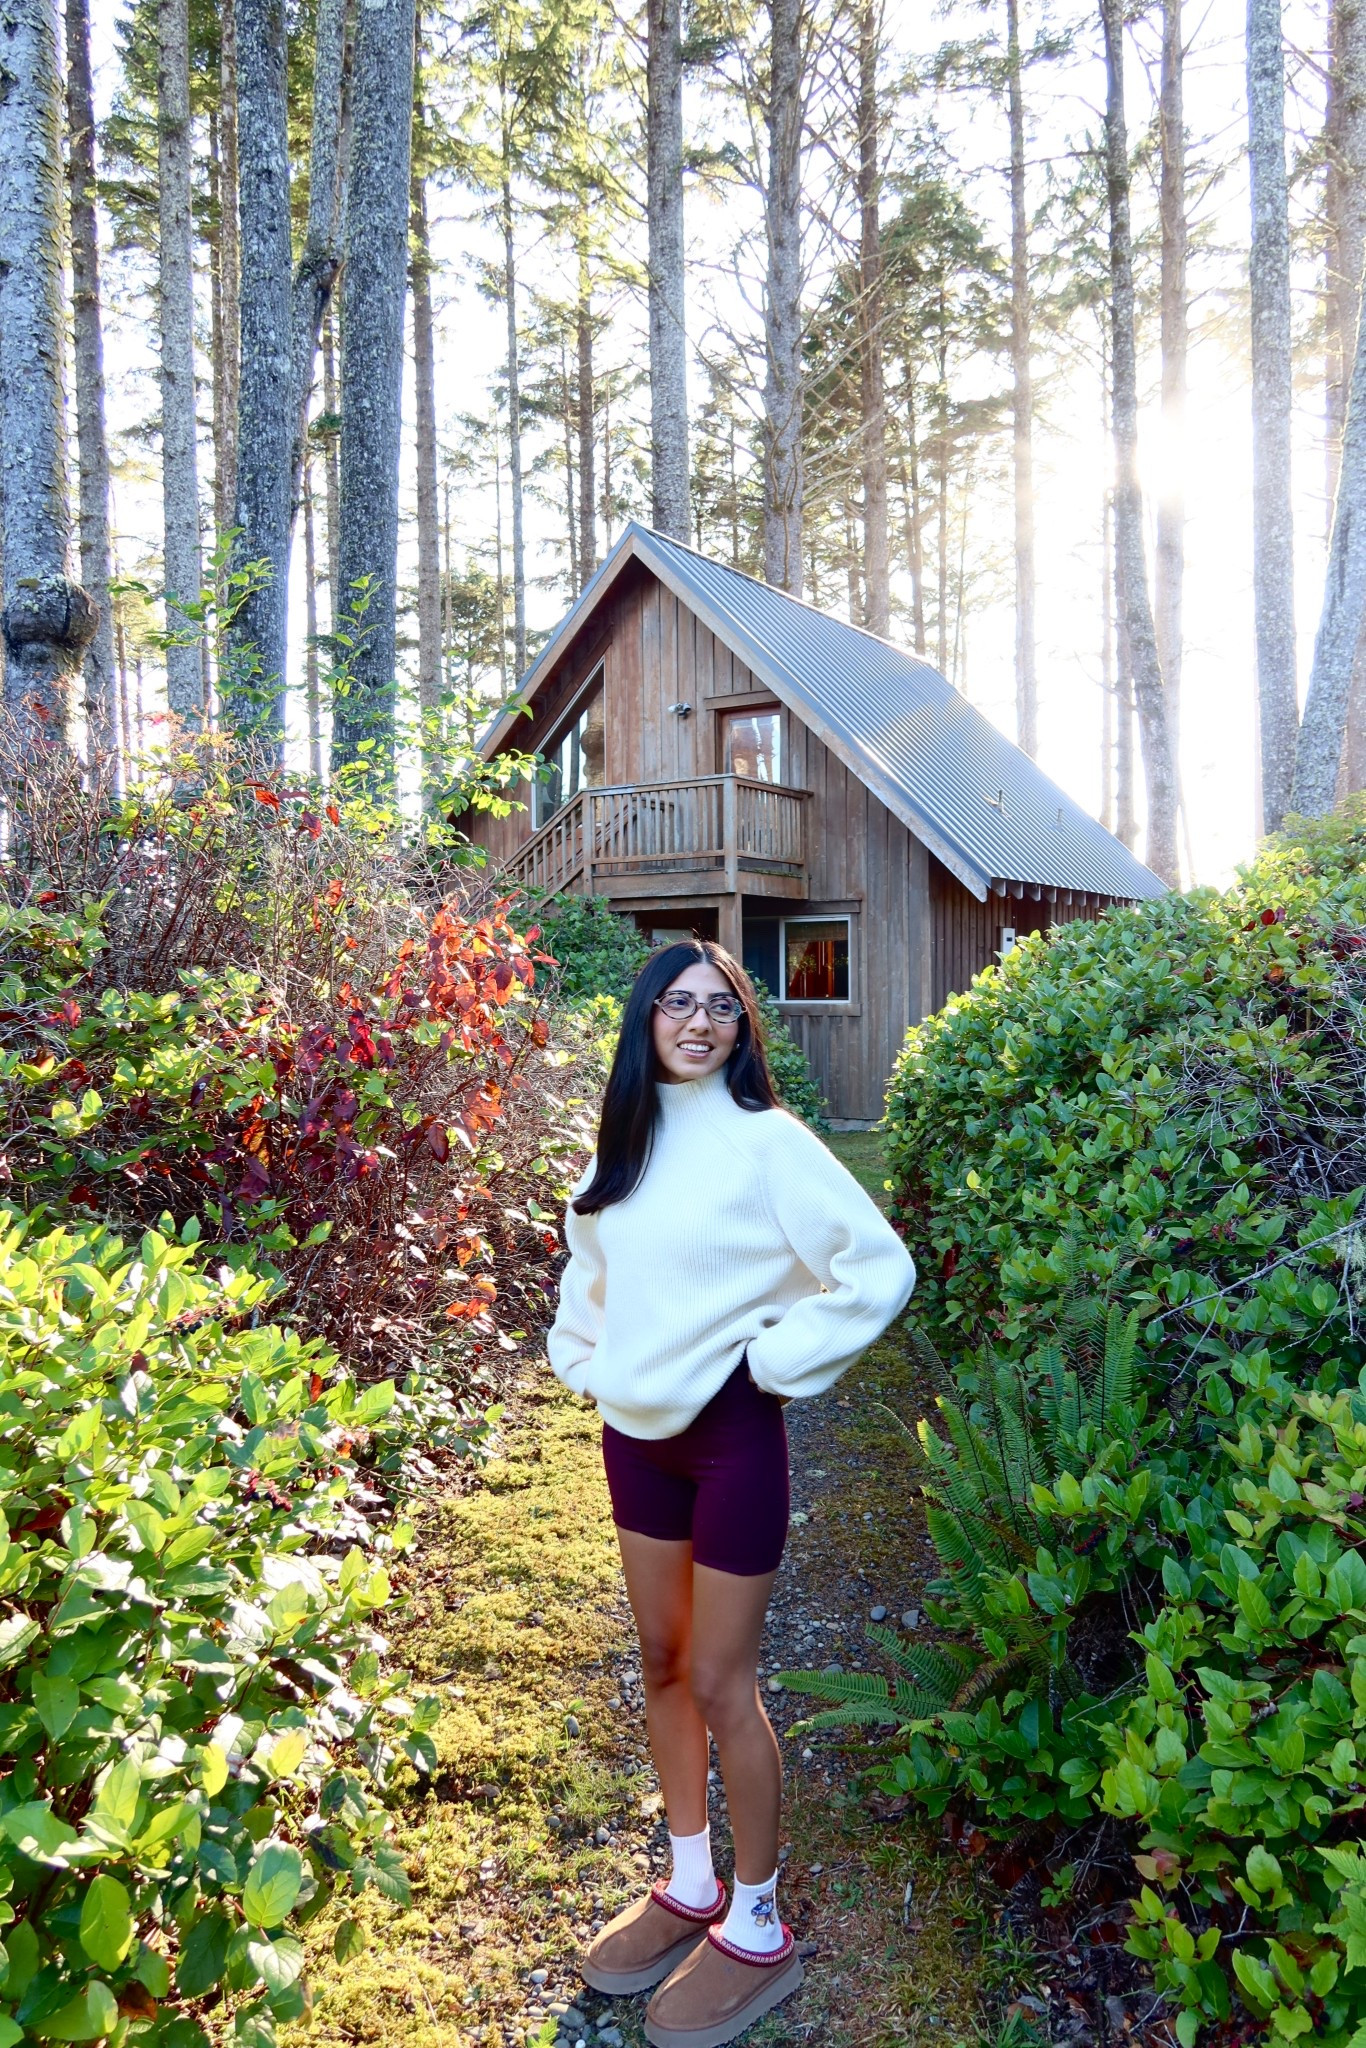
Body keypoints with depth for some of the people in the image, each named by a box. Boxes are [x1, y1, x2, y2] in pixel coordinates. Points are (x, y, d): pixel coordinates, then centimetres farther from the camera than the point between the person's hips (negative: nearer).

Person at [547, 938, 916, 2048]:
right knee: (662, 1663, 18)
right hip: (635, 1428, 6)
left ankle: (757, 1929, 27)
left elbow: (881, 1268, -16)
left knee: (720, 1684, 5)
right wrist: (585, 1353, 9)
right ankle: (691, 1887, 38)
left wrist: (775, 1360, -14)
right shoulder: (626, 1137, 4)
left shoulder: (766, 1142, -15)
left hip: (731, 1433, -6)